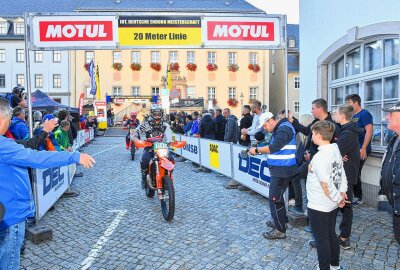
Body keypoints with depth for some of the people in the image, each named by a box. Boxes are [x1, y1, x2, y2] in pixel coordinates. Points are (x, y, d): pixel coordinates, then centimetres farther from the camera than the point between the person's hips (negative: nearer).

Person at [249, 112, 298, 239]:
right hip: (279, 169, 10)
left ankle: (280, 230, 7)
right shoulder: (279, 129, 14)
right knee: (277, 196, 21)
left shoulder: (284, 128, -17)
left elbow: (274, 147, -29)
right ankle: (281, 221, 37)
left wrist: (256, 150, -19)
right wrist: (260, 150, 2)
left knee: (275, 199, -4)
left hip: (282, 170, -10)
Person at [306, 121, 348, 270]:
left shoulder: (319, 157, -25)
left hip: (318, 207, -8)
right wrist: (342, 193, 1)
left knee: (321, 239, 7)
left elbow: (326, 185, -26)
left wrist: (338, 198, -12)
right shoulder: (336, 151, 2)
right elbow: (342, 175, 6)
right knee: (331, 234, 23)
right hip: (332, 205, 9)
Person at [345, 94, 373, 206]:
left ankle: (358, 198, 10)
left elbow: (369, 131, -19)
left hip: (360, 150, -8)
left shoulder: (364, 114, -11)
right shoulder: (353, 116, 13)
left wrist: (363, 148, -23)